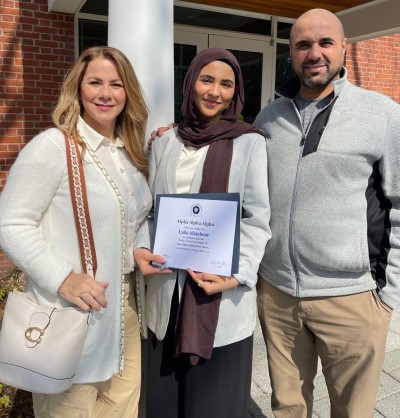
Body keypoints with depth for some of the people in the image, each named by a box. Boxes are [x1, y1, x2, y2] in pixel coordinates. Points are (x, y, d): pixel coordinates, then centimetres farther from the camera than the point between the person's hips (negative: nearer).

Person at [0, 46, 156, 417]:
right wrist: (62, 279, -24)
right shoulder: (52, 146, -15)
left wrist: (141, 250, 0)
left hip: (123, 310, 7)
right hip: (69, 315, -6)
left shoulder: (131, 153, 8)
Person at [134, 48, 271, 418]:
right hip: (167, 290, 4)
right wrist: (139, 249, -3)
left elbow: (257, 218, -4)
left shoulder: (249, 142, -3)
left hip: (222, 295, -3)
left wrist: (238, 274, -17)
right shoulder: (165, 142, 10)